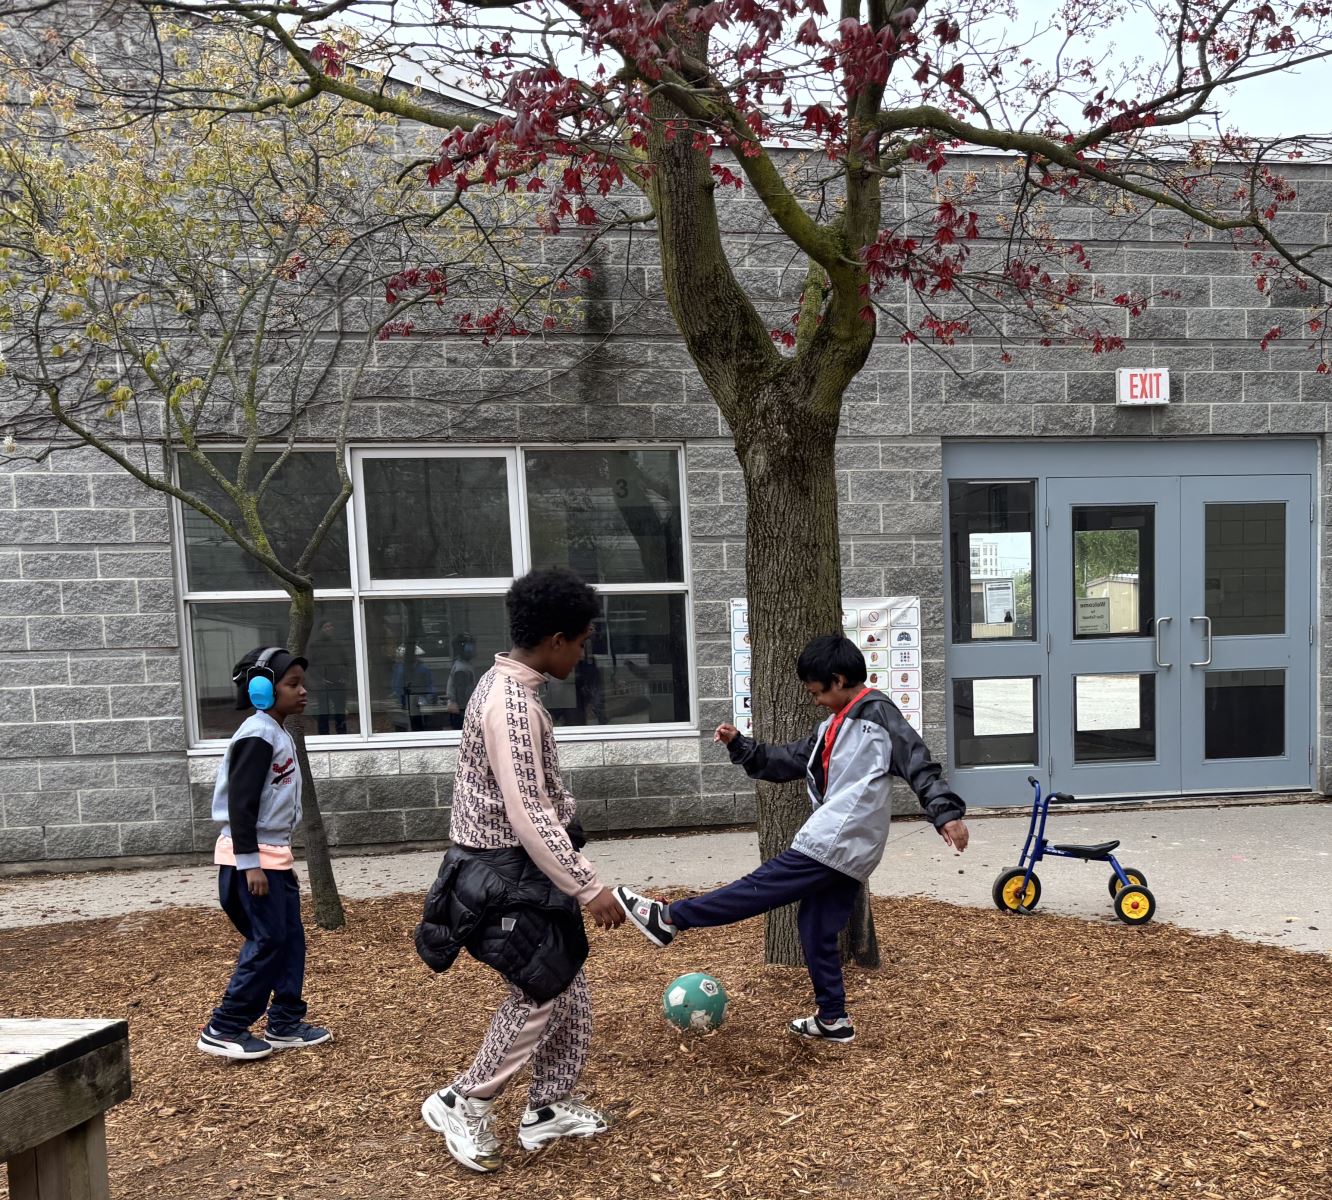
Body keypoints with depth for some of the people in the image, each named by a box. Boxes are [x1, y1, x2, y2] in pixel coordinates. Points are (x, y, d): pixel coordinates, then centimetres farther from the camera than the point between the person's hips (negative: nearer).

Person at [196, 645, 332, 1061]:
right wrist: (250, 863, -22)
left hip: (274, 853, 10)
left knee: (291, 937, 12)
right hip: (251, 857, -10)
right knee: (267, 942, -4)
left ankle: (285, 1023, 20)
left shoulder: (278, 734, 13)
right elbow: (240, 803, -21)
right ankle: (223, 1030, 8)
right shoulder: (257, 736, -18)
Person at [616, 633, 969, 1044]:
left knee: (762, 886, -5)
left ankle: (669, 918, 0)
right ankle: (833, 1019, 24)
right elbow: (786, 761, 23)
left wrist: (946, 812, -23)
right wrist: (740, 745, 14)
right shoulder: (832, 728, 21)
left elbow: (919, 765, -13)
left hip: (835, 842, -10)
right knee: (817, 928, 14)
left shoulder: (878, 713, -6)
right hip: (844, 850, 10)